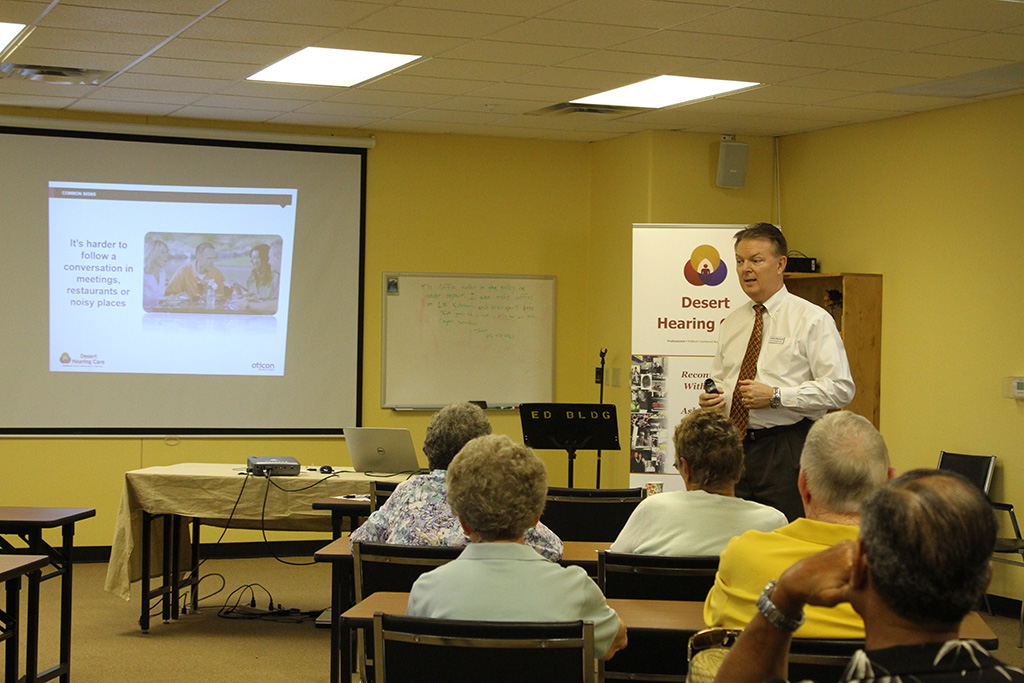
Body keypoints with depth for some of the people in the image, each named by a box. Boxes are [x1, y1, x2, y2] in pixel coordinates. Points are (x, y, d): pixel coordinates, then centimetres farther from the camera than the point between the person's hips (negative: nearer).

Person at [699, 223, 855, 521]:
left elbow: (840, 389, -10)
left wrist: (776, 395, -16)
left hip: (787, 452, -5)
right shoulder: (731, 323, 16)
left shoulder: (812, 319, -3)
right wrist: (709, 398, 1)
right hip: (734, 449, 5)